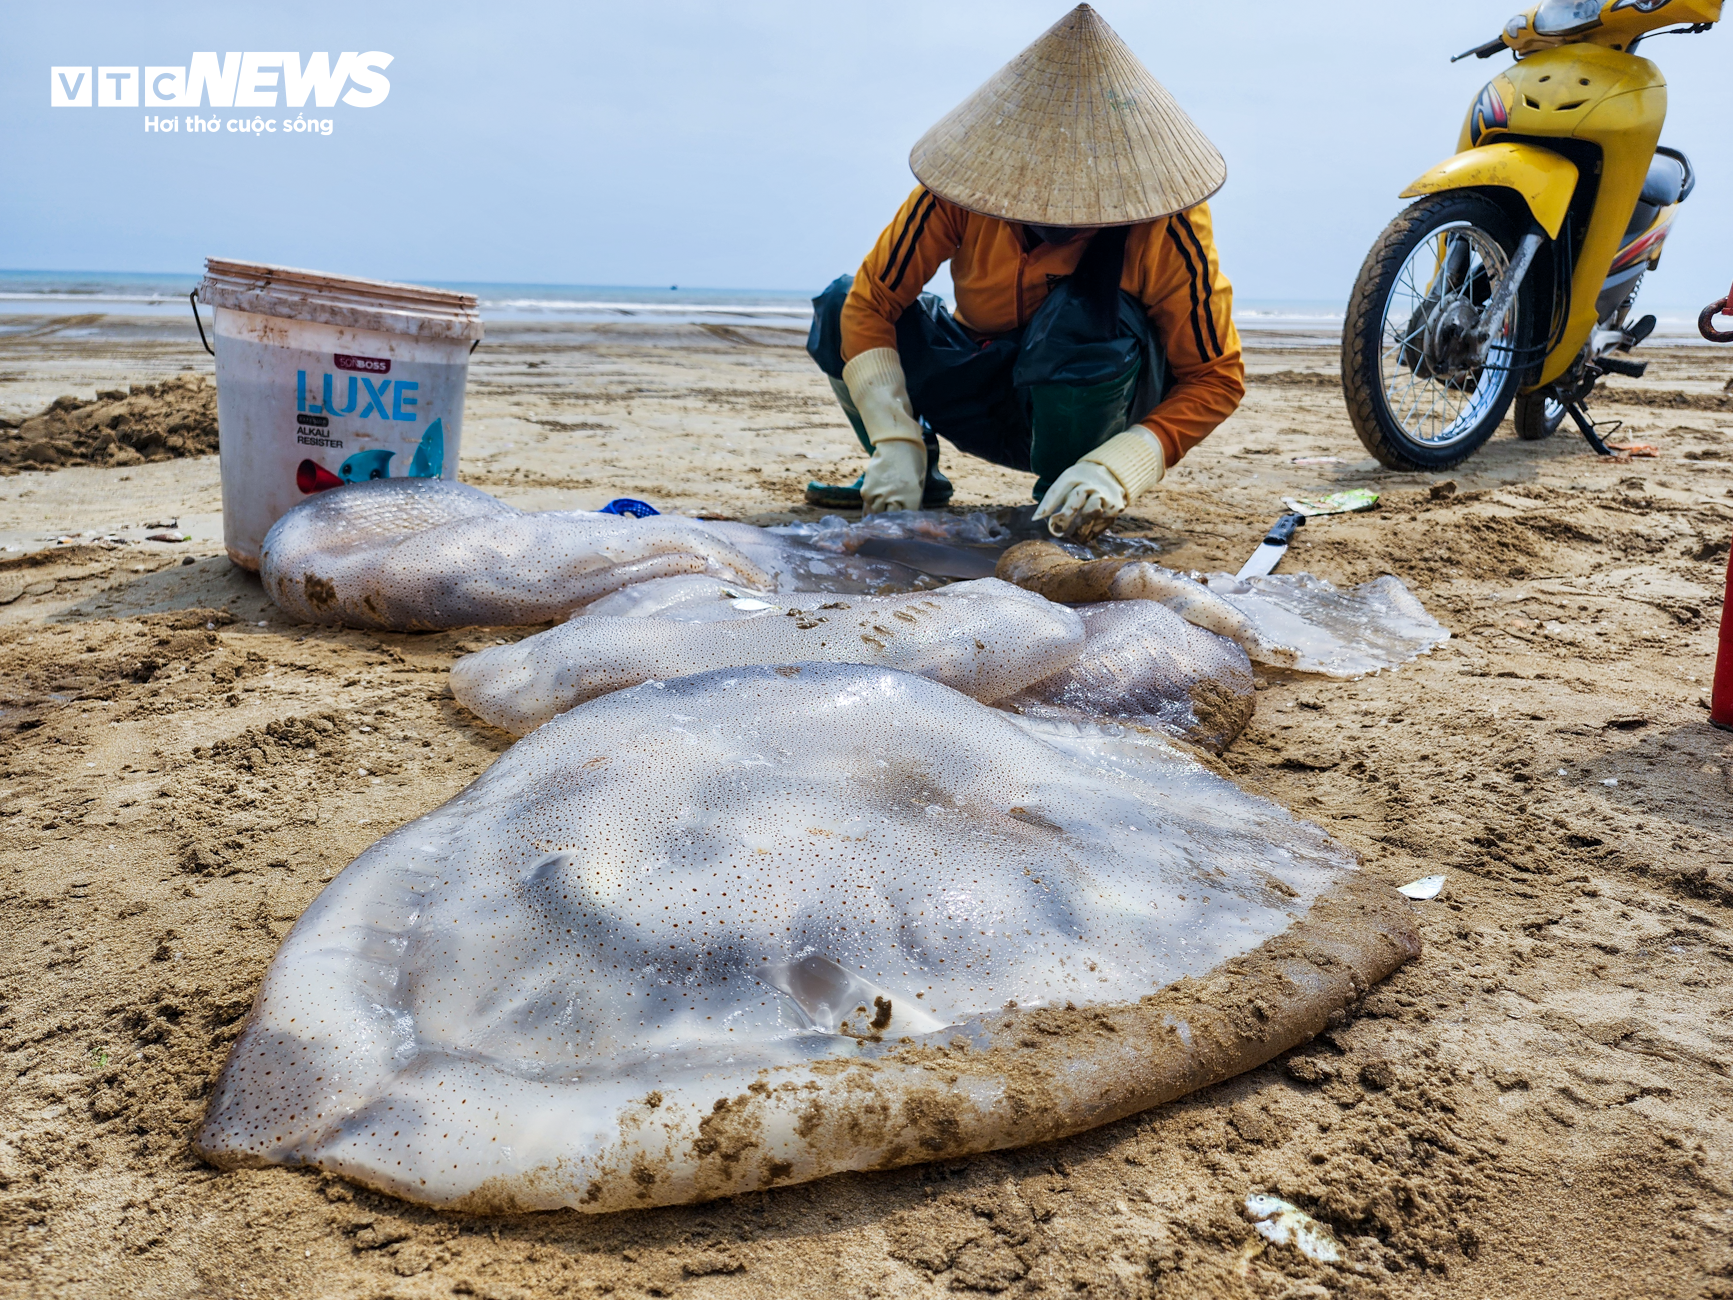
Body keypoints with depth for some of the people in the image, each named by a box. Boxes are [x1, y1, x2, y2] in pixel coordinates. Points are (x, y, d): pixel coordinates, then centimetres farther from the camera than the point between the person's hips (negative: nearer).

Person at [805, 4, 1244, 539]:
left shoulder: (1165, 226, -25)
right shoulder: (964, 182, -20)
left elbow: (1218, 378, -21)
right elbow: (871, 300, -16)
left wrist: (1117, 467, -36)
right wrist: (896, 439, -28)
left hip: (1099, 395, -3)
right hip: (989, 395, 3)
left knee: (1086, 318, -37)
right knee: (839, 304, -15)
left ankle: (1061, 515, -12)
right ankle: (918, 476, 8)